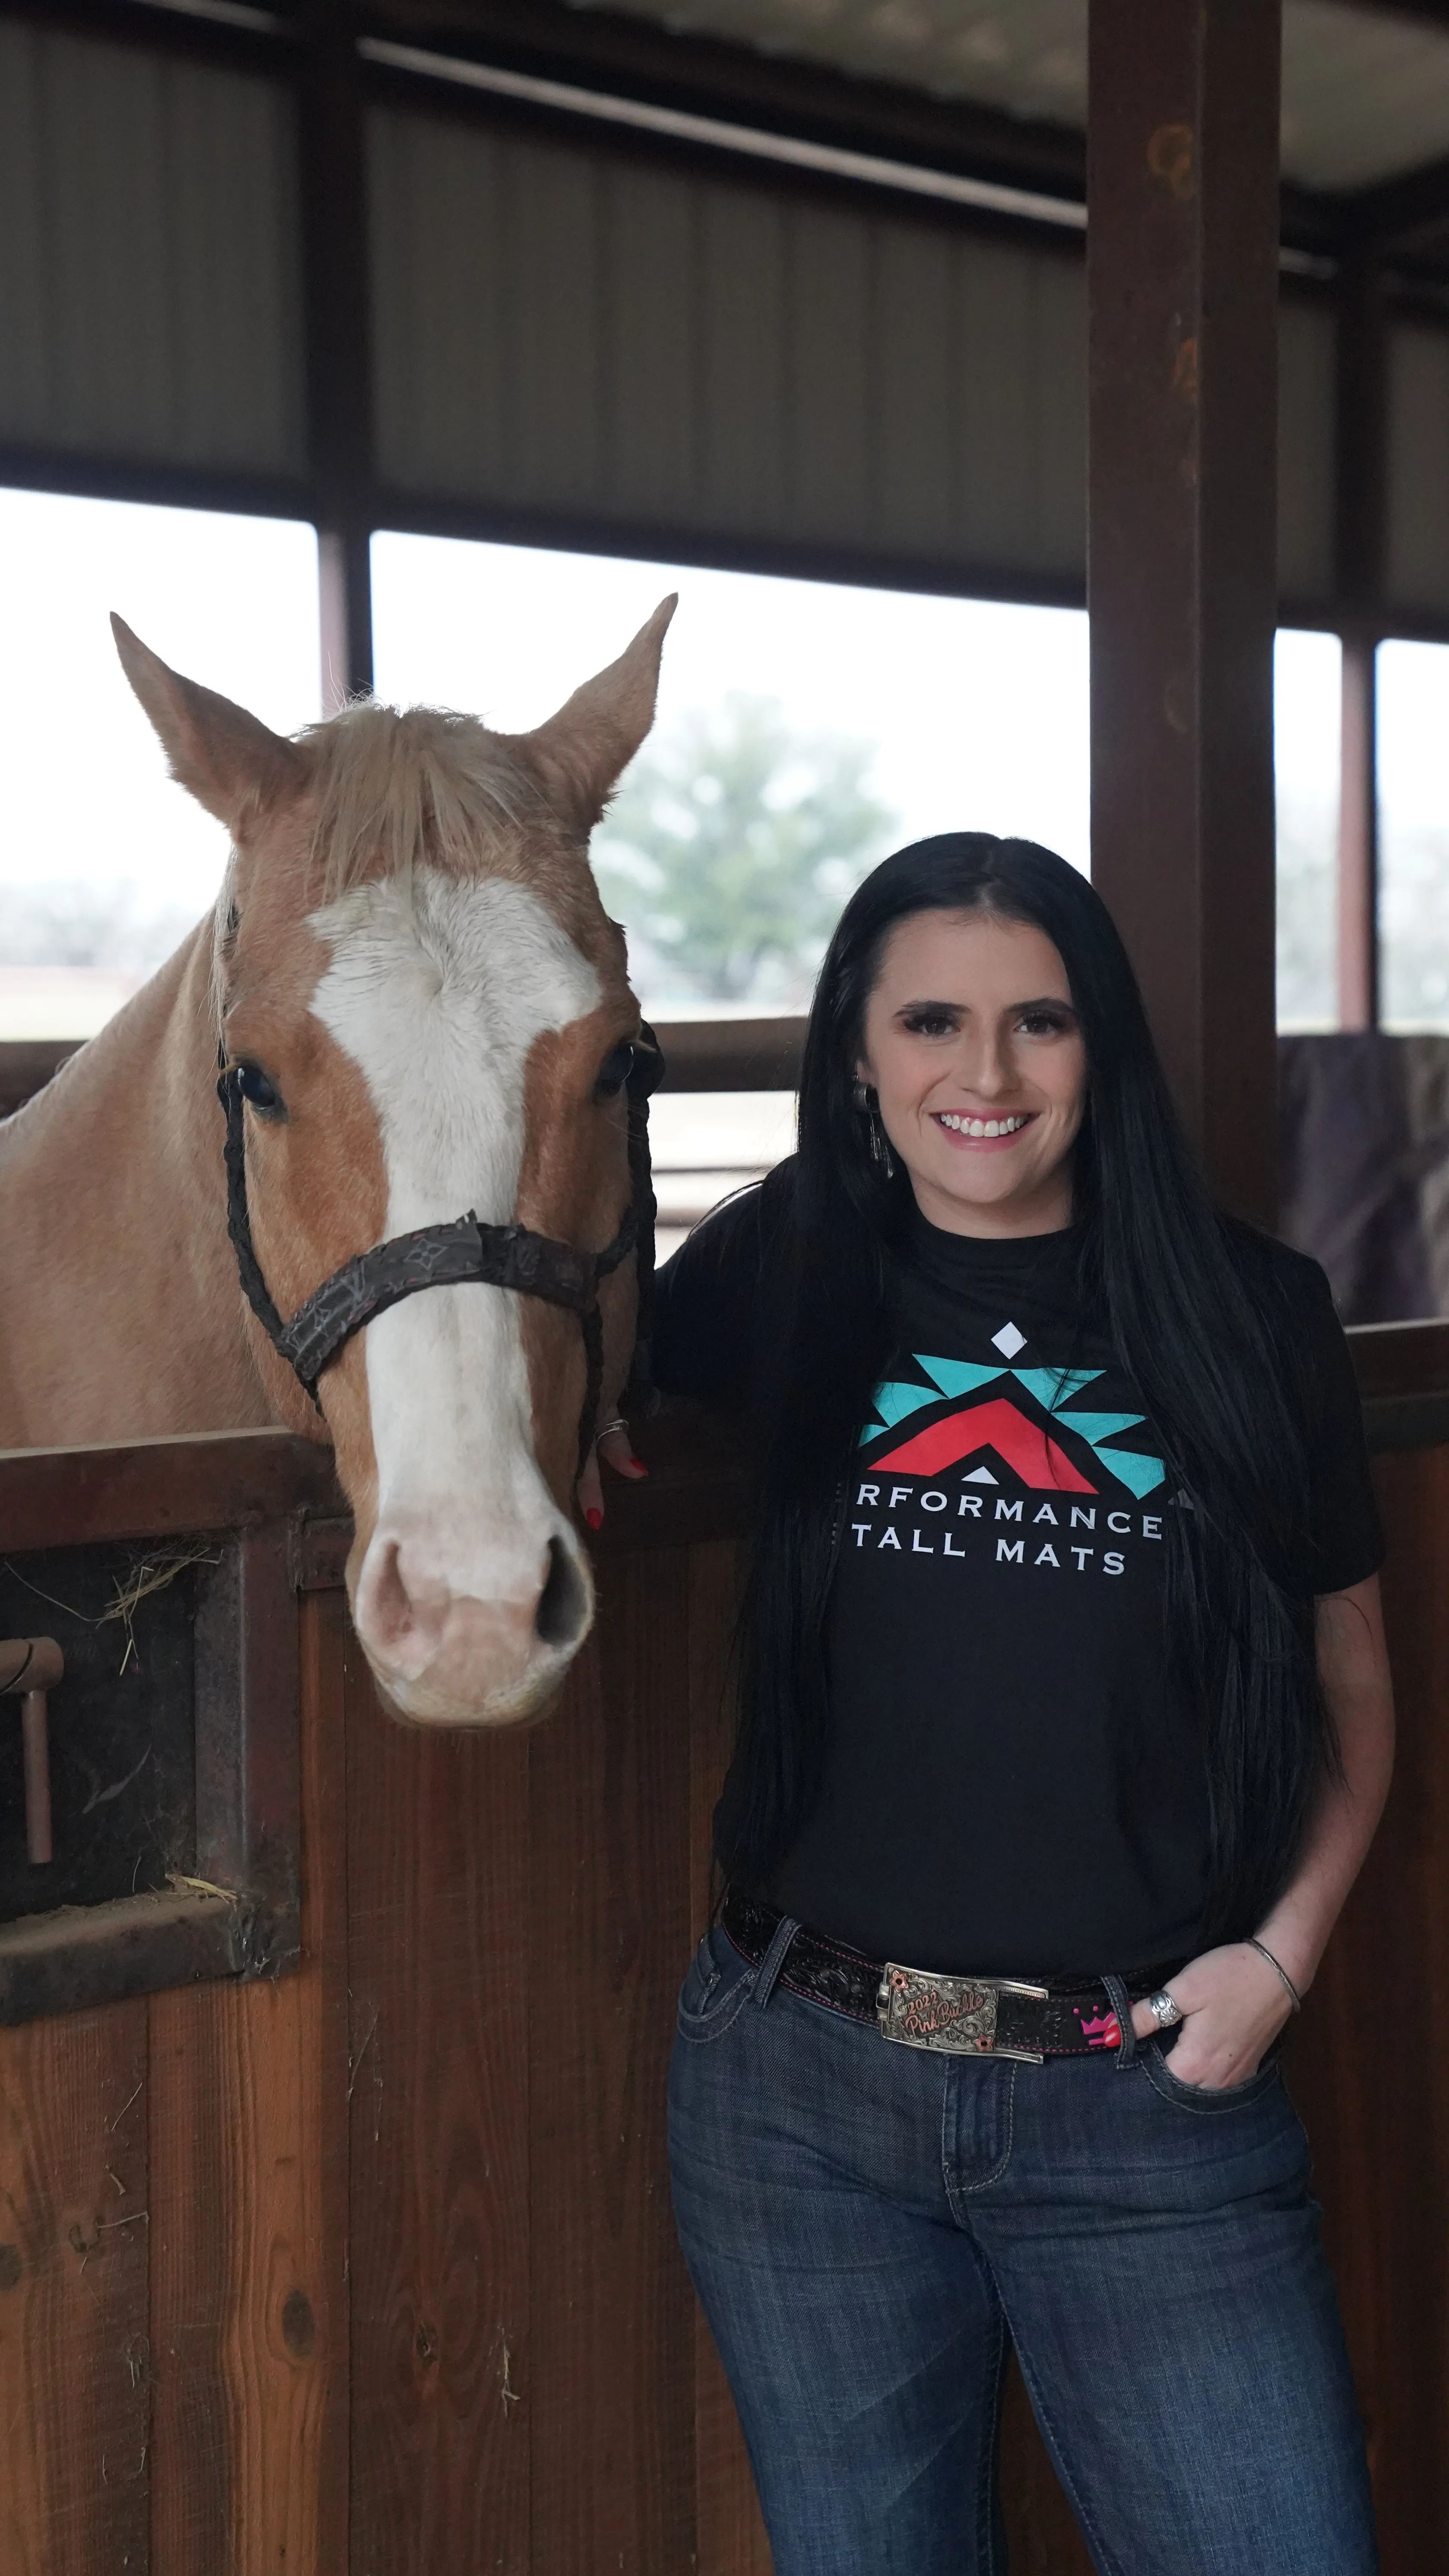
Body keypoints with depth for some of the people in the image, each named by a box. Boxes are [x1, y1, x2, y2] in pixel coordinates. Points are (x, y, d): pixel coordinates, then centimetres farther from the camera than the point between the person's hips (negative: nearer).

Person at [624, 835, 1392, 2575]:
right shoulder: (786, 1280, 1)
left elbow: (1354, 1683, 7)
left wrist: (1284, 1949, -5)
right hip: (804, 2086, 1)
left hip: (1150, 2102, -1)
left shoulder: (1251, 1317, -1)